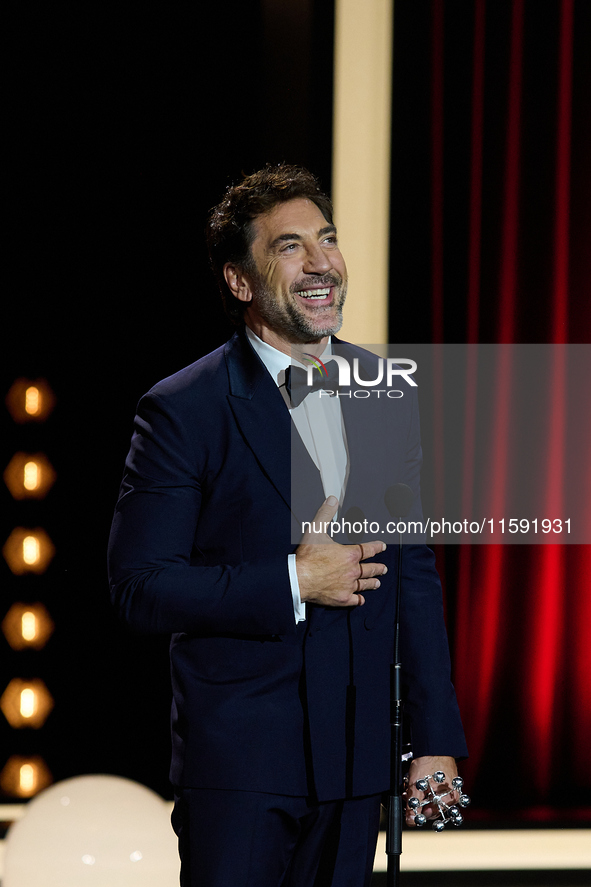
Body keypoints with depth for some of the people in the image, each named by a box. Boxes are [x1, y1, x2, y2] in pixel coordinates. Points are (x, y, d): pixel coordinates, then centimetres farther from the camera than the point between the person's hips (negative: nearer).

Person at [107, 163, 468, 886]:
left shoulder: (390, 396, 9)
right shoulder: (183, 411, -7)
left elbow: (414, 574, 11)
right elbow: (138, 586, -10)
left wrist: (435, 740, 7)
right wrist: (293, 582, -16)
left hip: (355, 758, 4)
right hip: (236, 758, -4)